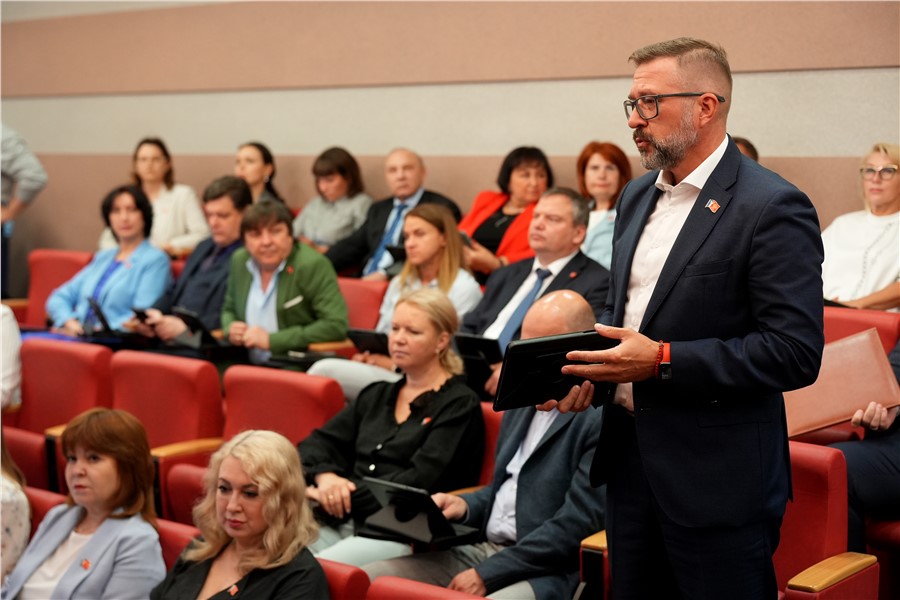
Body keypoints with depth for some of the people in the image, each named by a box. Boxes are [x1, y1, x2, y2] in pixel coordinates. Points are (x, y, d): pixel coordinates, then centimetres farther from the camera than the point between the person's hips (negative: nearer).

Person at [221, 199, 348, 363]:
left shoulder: (312, 265, -14)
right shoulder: (239, 261, 6)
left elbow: (336, 325, -20)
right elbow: (229, 310, 23)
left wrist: (272, 340, -20)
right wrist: (231, 328, -2)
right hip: (250, 366, 8)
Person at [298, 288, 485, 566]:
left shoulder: (460, 405, 2)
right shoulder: (377, 395, 22)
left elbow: (421, 480, -10)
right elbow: (317, 443, 16)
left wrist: (349, 494, -13)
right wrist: (325, 476, -6)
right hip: (342, 521, 6)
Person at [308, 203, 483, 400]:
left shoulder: (464, 288, -1)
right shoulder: (398, 284, 22)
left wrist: (397, 364, -12)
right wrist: (367, 356, 0)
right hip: (381, 370, 6)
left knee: (326, 370, -26)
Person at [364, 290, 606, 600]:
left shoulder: (602, 418, -12)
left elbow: (576, 525, -16)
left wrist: (487, 574, -14)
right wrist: (464, 505, 4)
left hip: (543, 571, -8)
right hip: (481, 548, 8)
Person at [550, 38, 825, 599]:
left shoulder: (773, 207, -15)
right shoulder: (638, 196, 11)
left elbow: (797, 352, -20)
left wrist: (663, 360, -22)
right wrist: (589, 367, 0)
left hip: (717, 478, -7)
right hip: (629, 456, 8)